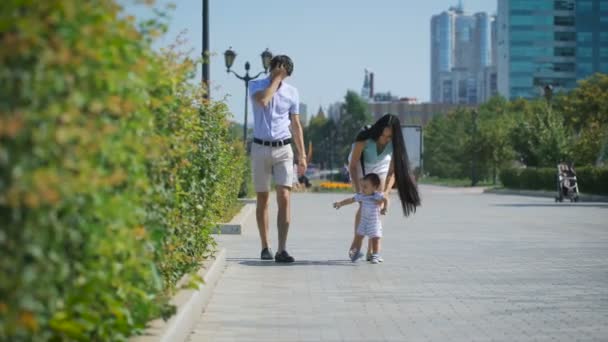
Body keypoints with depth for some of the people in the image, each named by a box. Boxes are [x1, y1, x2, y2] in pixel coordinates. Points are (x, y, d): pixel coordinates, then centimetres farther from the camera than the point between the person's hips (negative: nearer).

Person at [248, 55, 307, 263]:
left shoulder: (292, 92, 8)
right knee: (263, 199, 7)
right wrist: (276, 79, -12)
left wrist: (302, 155, 8)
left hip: (283, 149, 1)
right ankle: (265, 247, 17)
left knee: (284, 198, -12)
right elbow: (263, 100, -24)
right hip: (260, 148, -1)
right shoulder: (256, 85, 1)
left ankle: (282, 250, -16)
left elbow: (296, 125, 12)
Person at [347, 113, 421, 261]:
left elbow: (392, 172, -27)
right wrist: (358, 192, -42)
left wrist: (386, 193, -42)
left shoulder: (394, 144, -30)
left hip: (380, 167, 2)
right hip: (361, 165, -2)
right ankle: (355, 244, 0)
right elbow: (352, 166, -32)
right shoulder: (364, 139, -38)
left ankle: (371, 250, -6)